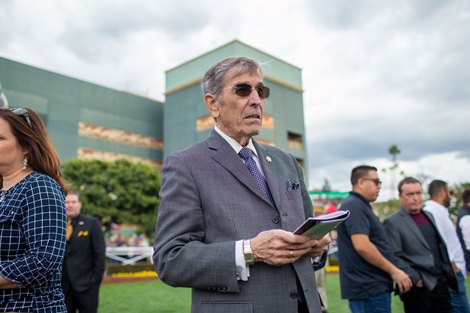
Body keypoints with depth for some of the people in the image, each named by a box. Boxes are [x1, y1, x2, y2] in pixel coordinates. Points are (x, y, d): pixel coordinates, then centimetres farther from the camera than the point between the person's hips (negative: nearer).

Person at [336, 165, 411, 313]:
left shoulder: (360, 206, 16)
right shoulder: (354, 205, -16)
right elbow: (362, 246, -25)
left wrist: (390, 270, 20)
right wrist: (393, 270, -16)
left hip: (370, 285, 10)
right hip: (369, 287, -10)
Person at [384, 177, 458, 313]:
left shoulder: (429, 215, 13)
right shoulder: (392, 222, -10)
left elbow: (440, 246, 20)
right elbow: (394, 257, -15)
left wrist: (448, 273, 15)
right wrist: (415, 279, -18)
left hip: (441, 283, 6)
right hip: (418, 287, -6)